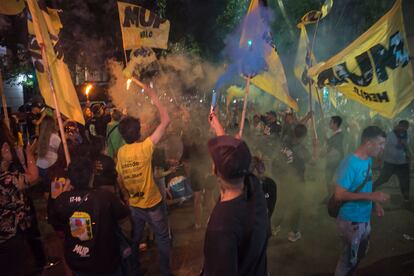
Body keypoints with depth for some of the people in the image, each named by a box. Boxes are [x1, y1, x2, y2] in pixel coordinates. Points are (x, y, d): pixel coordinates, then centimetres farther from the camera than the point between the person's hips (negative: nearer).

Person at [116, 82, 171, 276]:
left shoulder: (121, 152, -7)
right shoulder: (144, 148, -25)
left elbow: (119, 179, 5)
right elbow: (165, 121, -25)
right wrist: (154, 97, -17)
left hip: (134, 205, 5)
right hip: (153, 205, -5)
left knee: (134, 240, 23)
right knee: (162, 240, 15)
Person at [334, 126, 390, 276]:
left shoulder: (368, 160, 0)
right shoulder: (350, 163, -26)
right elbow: (339, 194, -28)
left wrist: (376, 203, 5)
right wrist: (371, 196, -30)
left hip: (365, 218, 9)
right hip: (351, 220, -9)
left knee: (360, 254, 27)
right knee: (349, 258, 12)